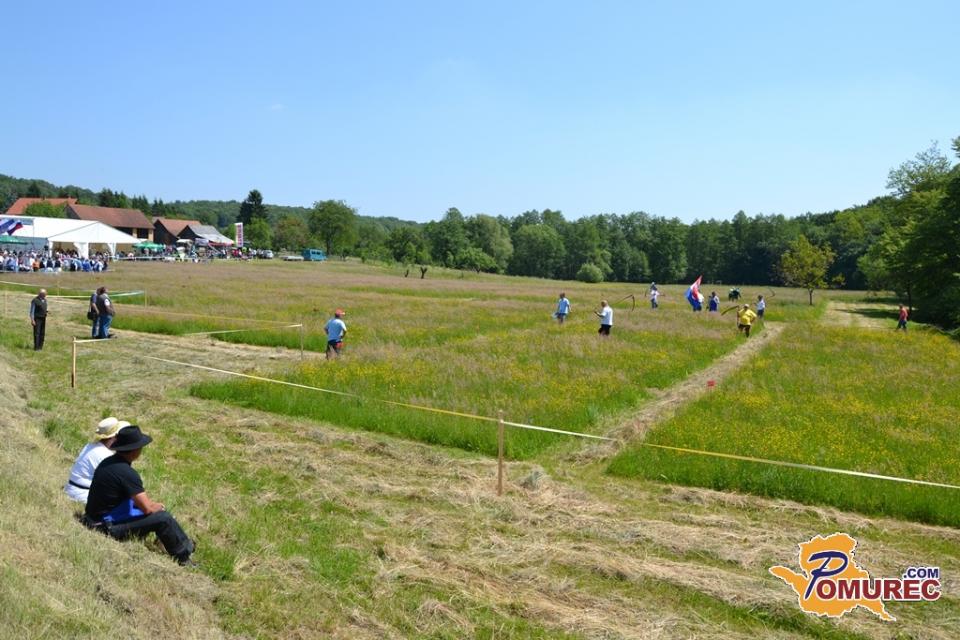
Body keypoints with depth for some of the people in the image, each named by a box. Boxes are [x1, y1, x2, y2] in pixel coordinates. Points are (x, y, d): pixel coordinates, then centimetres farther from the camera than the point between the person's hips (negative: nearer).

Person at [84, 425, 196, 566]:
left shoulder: (108, 462, 5)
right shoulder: (127, 472, -24)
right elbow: (147, 508, -20)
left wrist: (154, 505, 9)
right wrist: (159, 507, 1)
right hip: (107, 527, -10)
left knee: (157, 508, 16)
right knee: (163, 518, -14)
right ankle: (183, 557, 5)